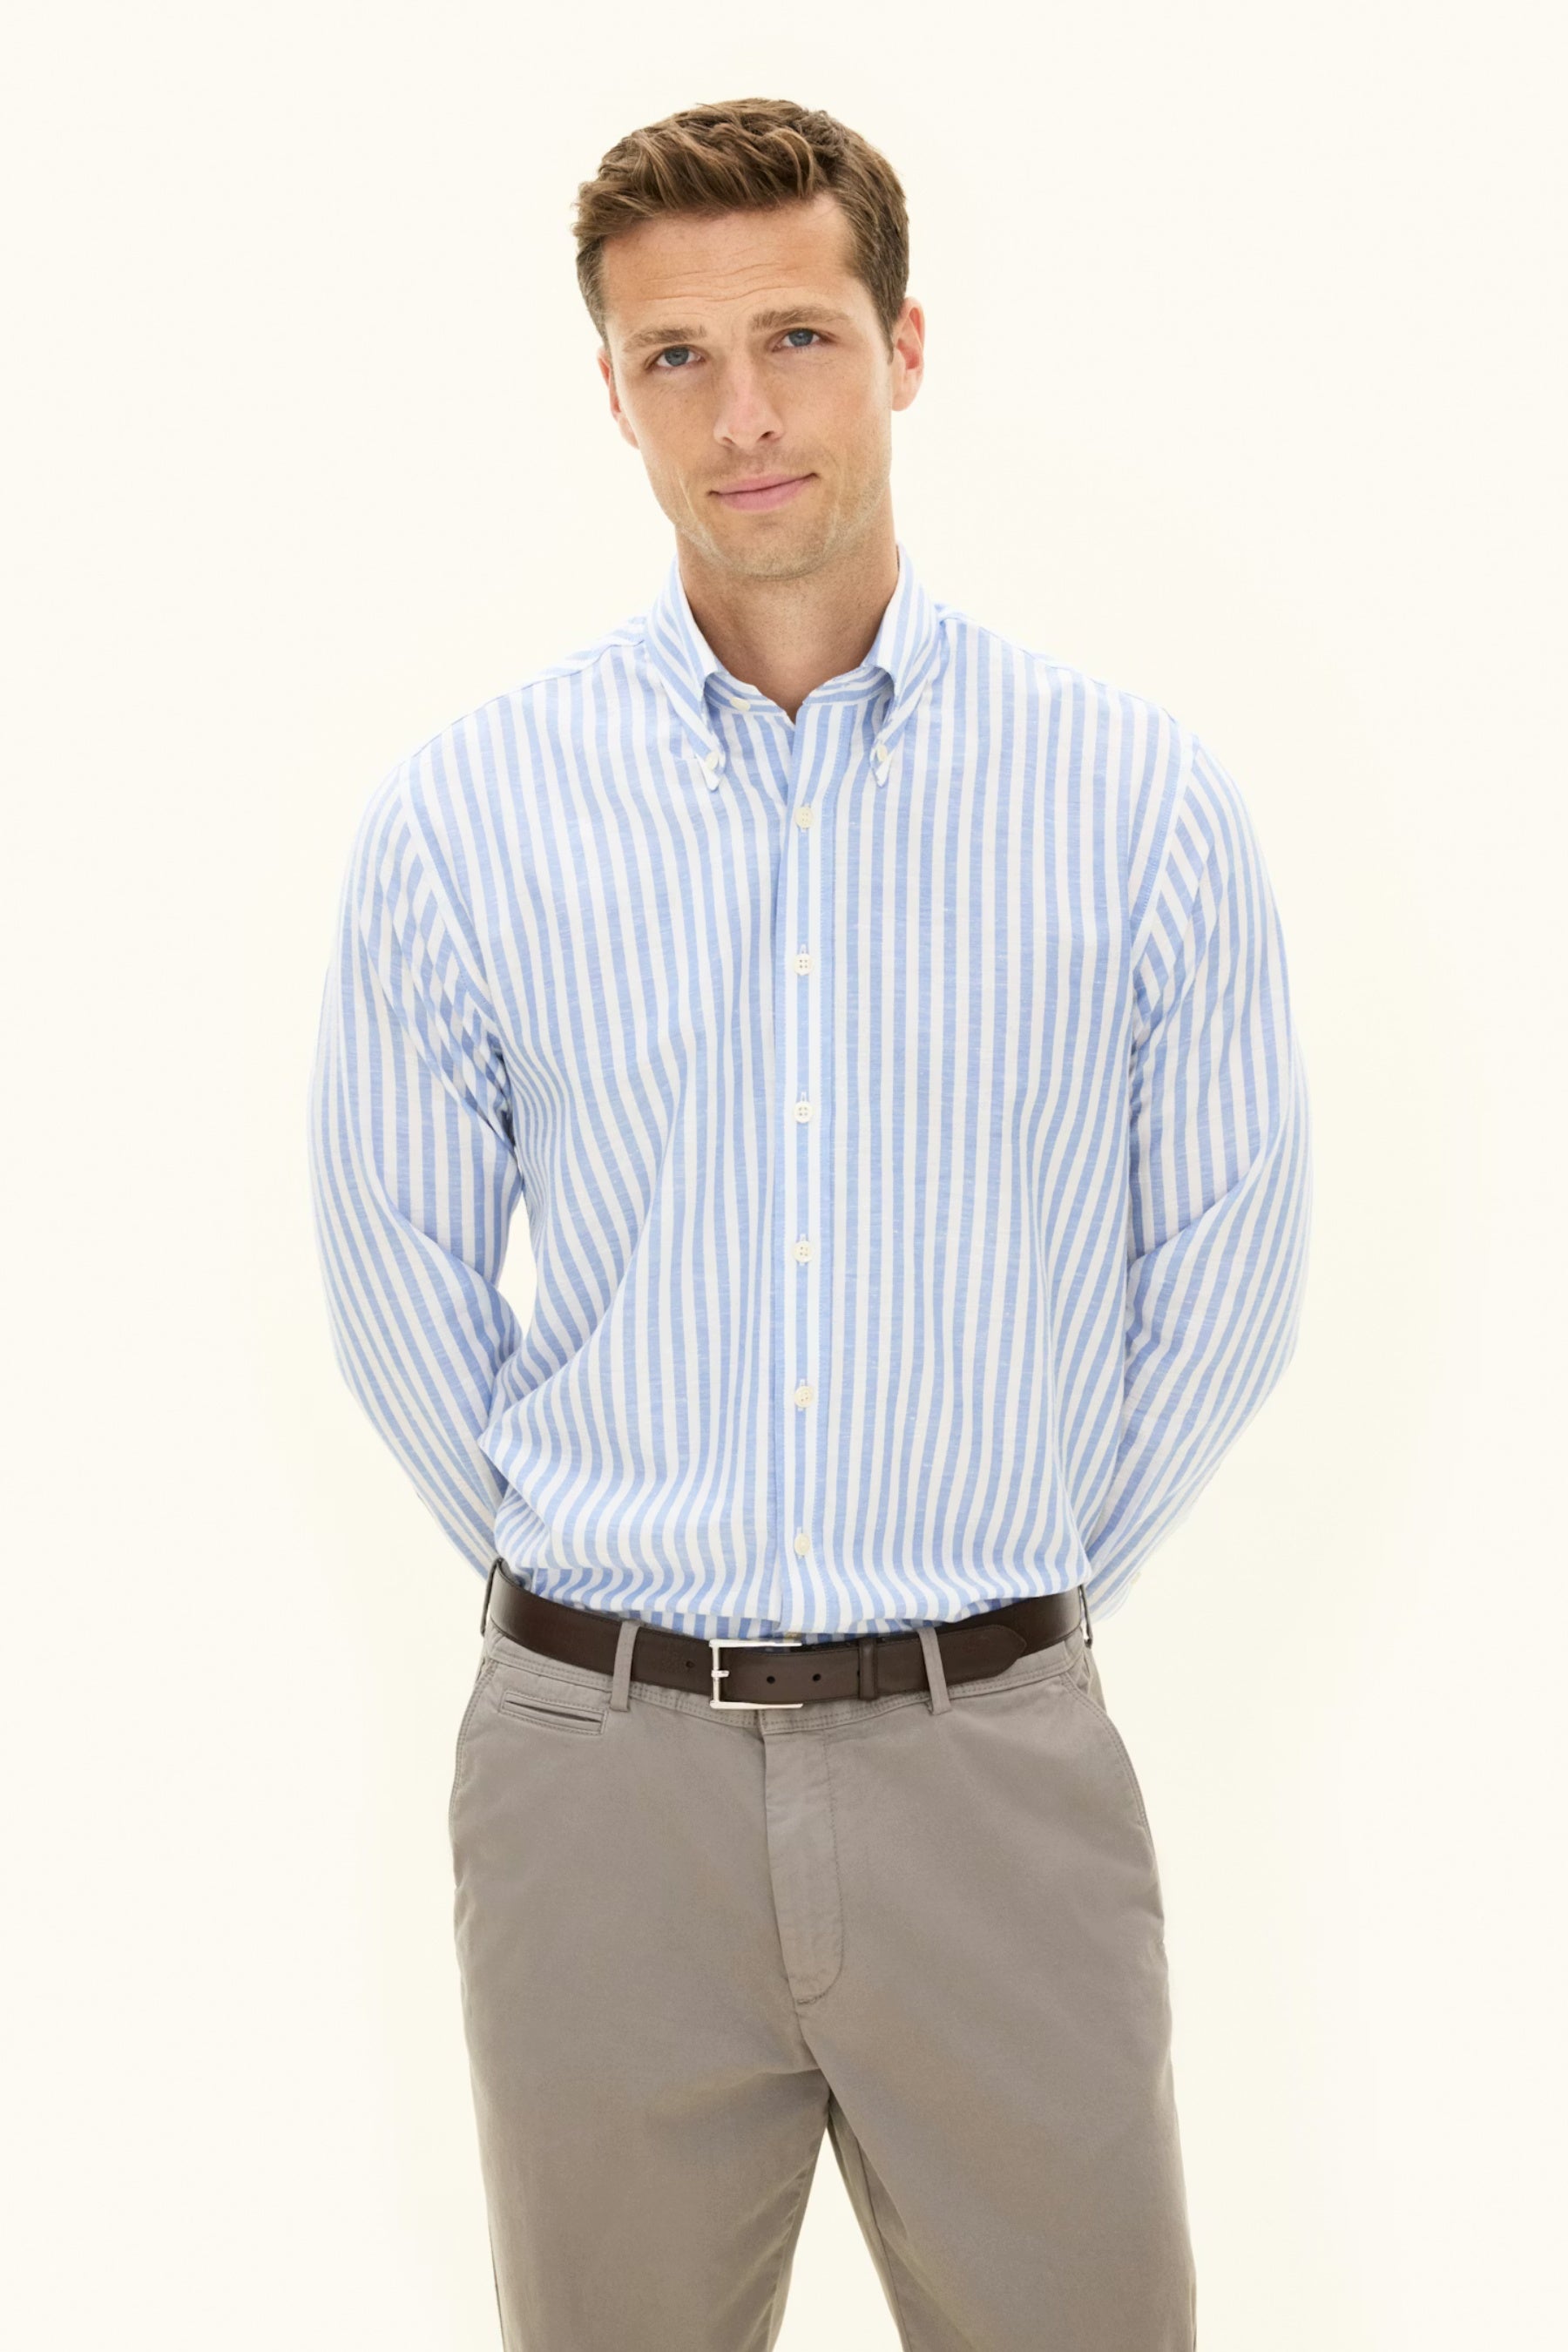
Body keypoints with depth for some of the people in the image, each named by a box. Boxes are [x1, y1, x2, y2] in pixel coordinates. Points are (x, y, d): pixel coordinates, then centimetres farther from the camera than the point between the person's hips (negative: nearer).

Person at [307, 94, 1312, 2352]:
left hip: (993, 1760, 0)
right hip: (604, 1766, 1)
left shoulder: (1142, 797, -3)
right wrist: (604, 1601, 12)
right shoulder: (460, 817, -2)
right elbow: (403, 1295, 8)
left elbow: (1224, 1276, 7)